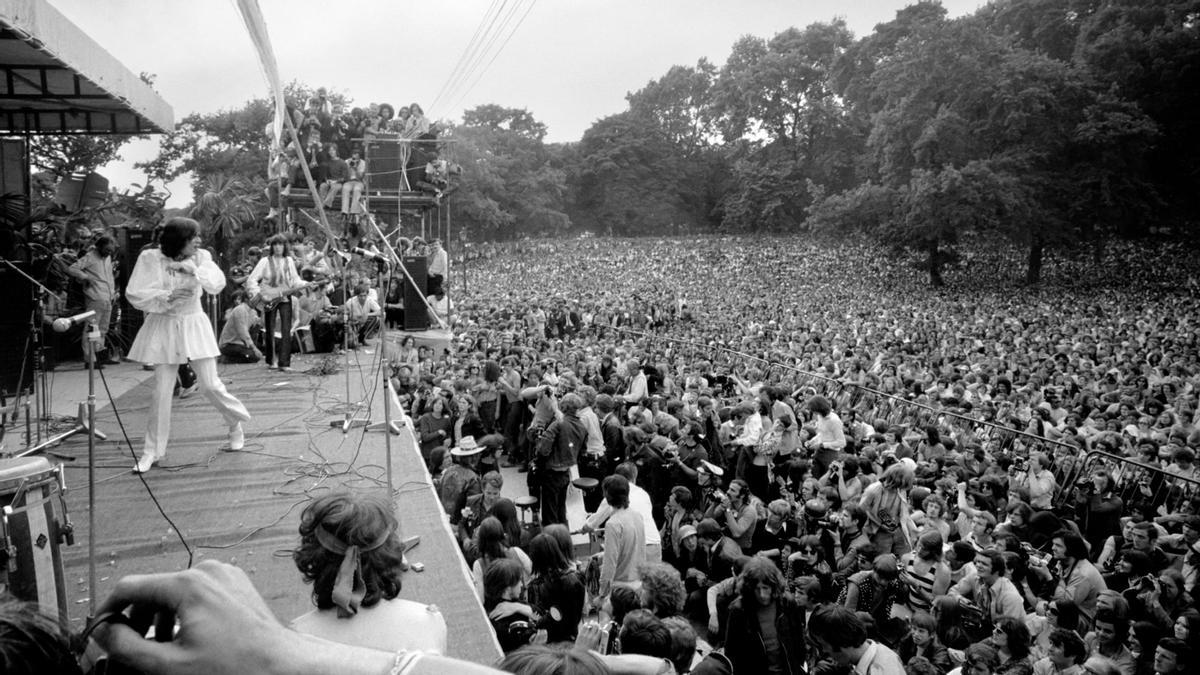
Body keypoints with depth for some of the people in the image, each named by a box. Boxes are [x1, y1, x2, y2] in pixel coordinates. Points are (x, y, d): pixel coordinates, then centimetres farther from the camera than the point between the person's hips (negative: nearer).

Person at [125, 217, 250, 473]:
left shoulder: (200, 257, -2)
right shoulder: (150, 258, -6)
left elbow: (218, 283, -17)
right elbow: (134, 294, -9)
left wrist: (191, 268, -28)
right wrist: (167, 297, -20)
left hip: (193, 325, 1)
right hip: (163, 328, -1)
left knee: (212, 386, -1)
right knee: (161, 392, 0)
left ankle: (236, 424, 27)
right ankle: (152, 452, 13)